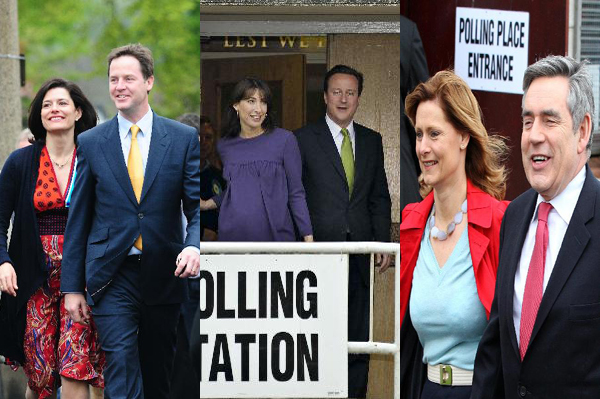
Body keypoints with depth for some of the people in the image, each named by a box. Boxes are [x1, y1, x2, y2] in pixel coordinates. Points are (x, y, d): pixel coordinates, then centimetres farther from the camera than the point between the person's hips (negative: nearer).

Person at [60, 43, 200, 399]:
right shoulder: (91, 143, 3)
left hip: (164, 276, 1)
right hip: (113, 276, -1)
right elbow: (79, 219, 5)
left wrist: (194, 245, -22)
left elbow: (198, 205, 0)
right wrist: (72, 286, 2)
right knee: (122, 369, -11)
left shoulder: (184, 139, 2)